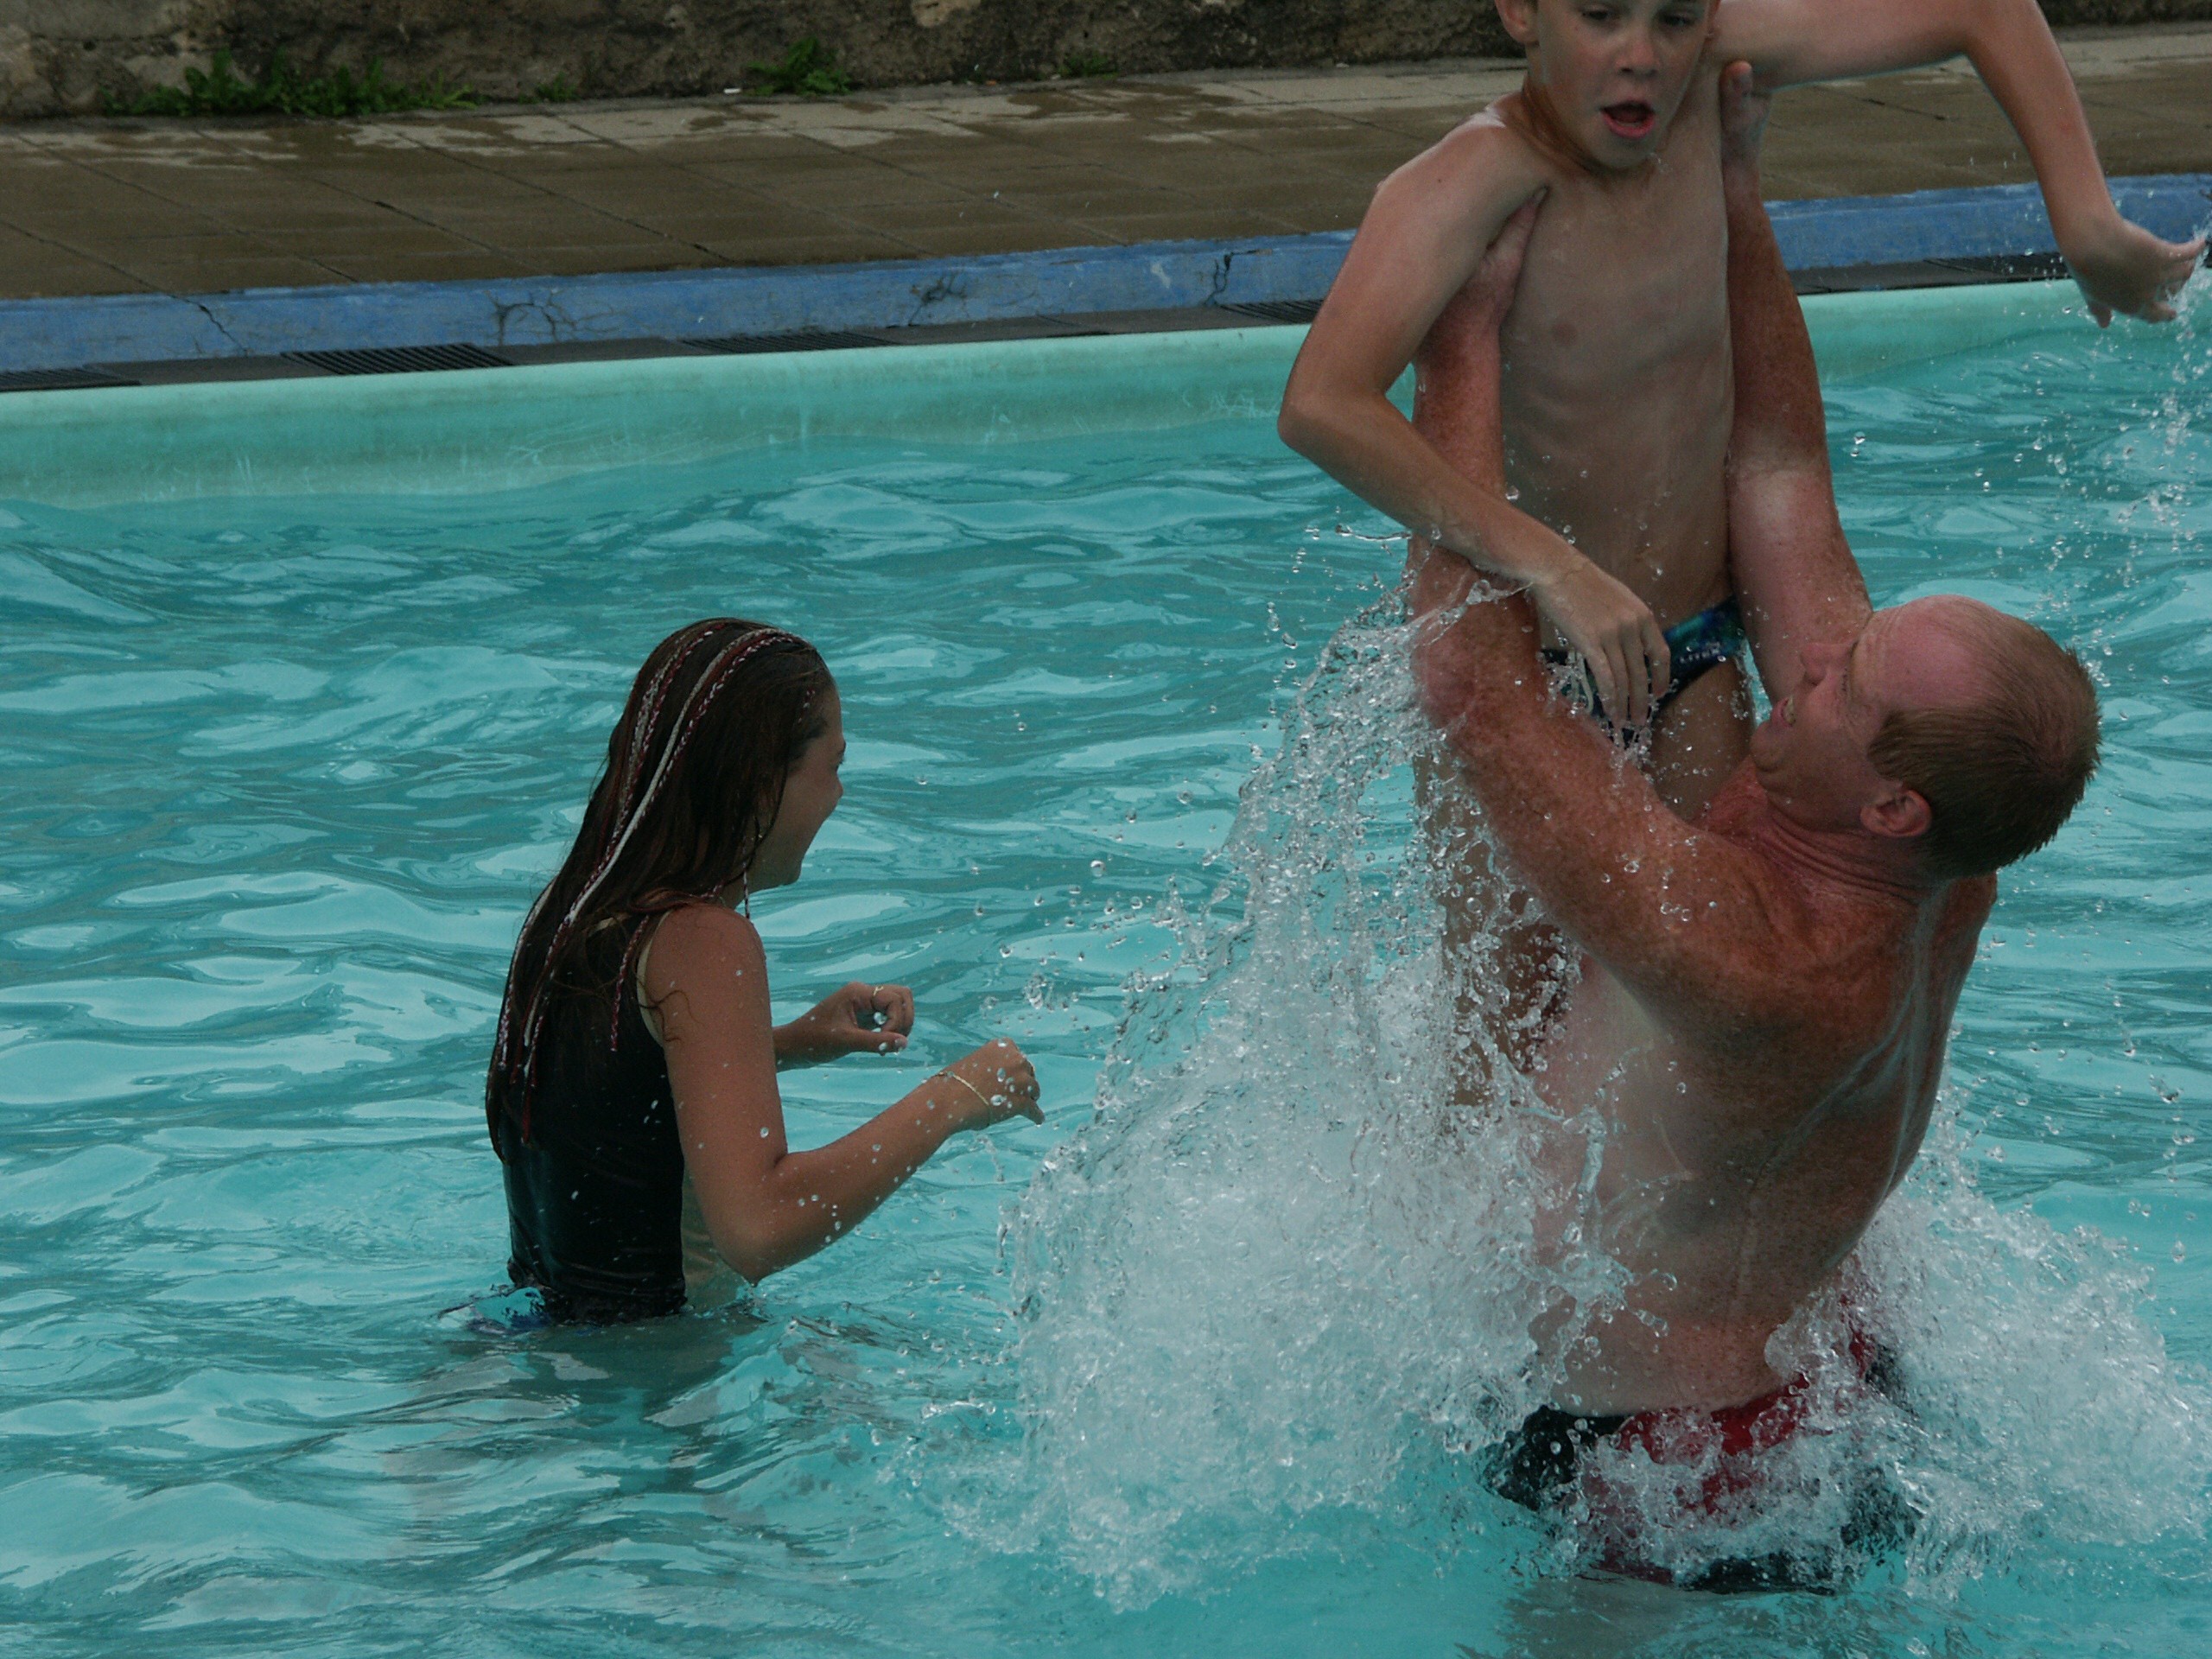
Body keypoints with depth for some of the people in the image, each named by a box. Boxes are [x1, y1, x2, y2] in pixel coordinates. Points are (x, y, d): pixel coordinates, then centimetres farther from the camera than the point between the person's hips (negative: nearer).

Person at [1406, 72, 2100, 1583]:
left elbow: (1469, 680, -39)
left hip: (1673, 1472, -8)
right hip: (1827, 1390, 8)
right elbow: (1780, 466, -4)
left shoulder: (1747, 962, -39)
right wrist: (1737, 192, -4)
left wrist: (1473, 329, -32)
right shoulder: (1932, 882, -14)